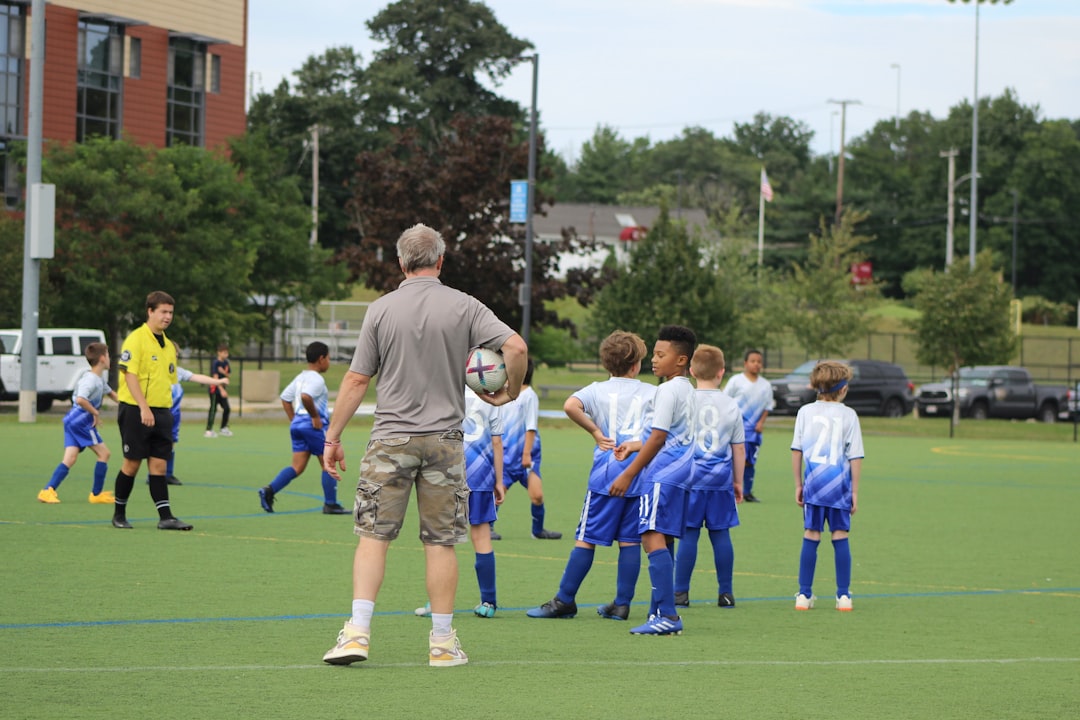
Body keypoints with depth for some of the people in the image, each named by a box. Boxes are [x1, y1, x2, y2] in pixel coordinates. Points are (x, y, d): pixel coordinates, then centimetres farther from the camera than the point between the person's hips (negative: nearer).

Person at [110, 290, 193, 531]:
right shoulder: (136, 339, -9)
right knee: (132, 463, 0)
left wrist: (166, 411, 15)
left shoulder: (168, 346, 15)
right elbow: (130, 374, -16)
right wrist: (144, 407, -23)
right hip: (136, 411, -6)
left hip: (161, 412, 6)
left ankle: (165, 517, -1)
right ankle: (119, 514, 13)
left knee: (159, 464, 2)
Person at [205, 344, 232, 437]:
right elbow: (215, 377, -20)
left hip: (222, 389, 7)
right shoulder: (215, 363, -14)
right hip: (215, 389, -7)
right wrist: (222, 390, -27)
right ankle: (209, 430, -3)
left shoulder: (226, 363, 8)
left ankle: (223, 429, 20)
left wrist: (224, 372, -14)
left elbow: (228, 376, 10)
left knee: (226, 408, 8)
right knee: (213, 409, -6)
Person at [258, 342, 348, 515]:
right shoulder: (316, 379, -13)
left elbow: (285, 398, 20)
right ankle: (330, 504, 6)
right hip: (314, 426, -9)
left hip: (297, 424, 9)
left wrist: (293, 419, 20)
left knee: (298, 467, 6)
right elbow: (306, 396, -31)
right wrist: (315, 416, -21)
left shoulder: (300, 377, 16)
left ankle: (269, 491, -9)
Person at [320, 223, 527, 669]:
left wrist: (333, 437, 6)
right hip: (443, 439, 0)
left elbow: (357, 380, 0)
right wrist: (510, 393, 7)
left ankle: (358, 631, -8)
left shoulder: (381, 310, -1)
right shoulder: (463, 307, 0)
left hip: (390, 440, 0)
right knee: (440, 543, 5)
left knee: (373, 535, 3)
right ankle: (443, 642, 7)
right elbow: (516, 347, -11)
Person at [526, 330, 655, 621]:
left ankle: (564, 601, -1)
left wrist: (595, 431, -5)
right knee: (630, 540, 5)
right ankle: (622, 604, 5)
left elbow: (570, 406, -16)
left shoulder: (598, 390, 4)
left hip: (607, 473, -2)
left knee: (587, 538, -1)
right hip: (641, 474, 2)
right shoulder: (652, 393, 8)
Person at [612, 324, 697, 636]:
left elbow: (658, 438, -15)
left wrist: (629, 474, -12)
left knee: (653, 538, -16)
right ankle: (660, 612, 16)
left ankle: (667, 615, -24)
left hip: (663, 473, -11)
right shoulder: (687, 390, 18)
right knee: (663, 541, 14)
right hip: (679, 473, 11)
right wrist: (635, 446, 30)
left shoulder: (669, 390, -11)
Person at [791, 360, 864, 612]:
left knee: (811, 537, 5)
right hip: (839, 482, -2)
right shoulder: (848, 415, -3)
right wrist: (855, 491, 3)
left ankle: (804, 594, 5)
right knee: (840, 538, 3)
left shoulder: (805, 412, 4)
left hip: (813, 480, 2)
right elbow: (855, 456, -3)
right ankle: (843, 596, 5)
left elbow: (797, 450, 4)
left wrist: (799, 484, 12)